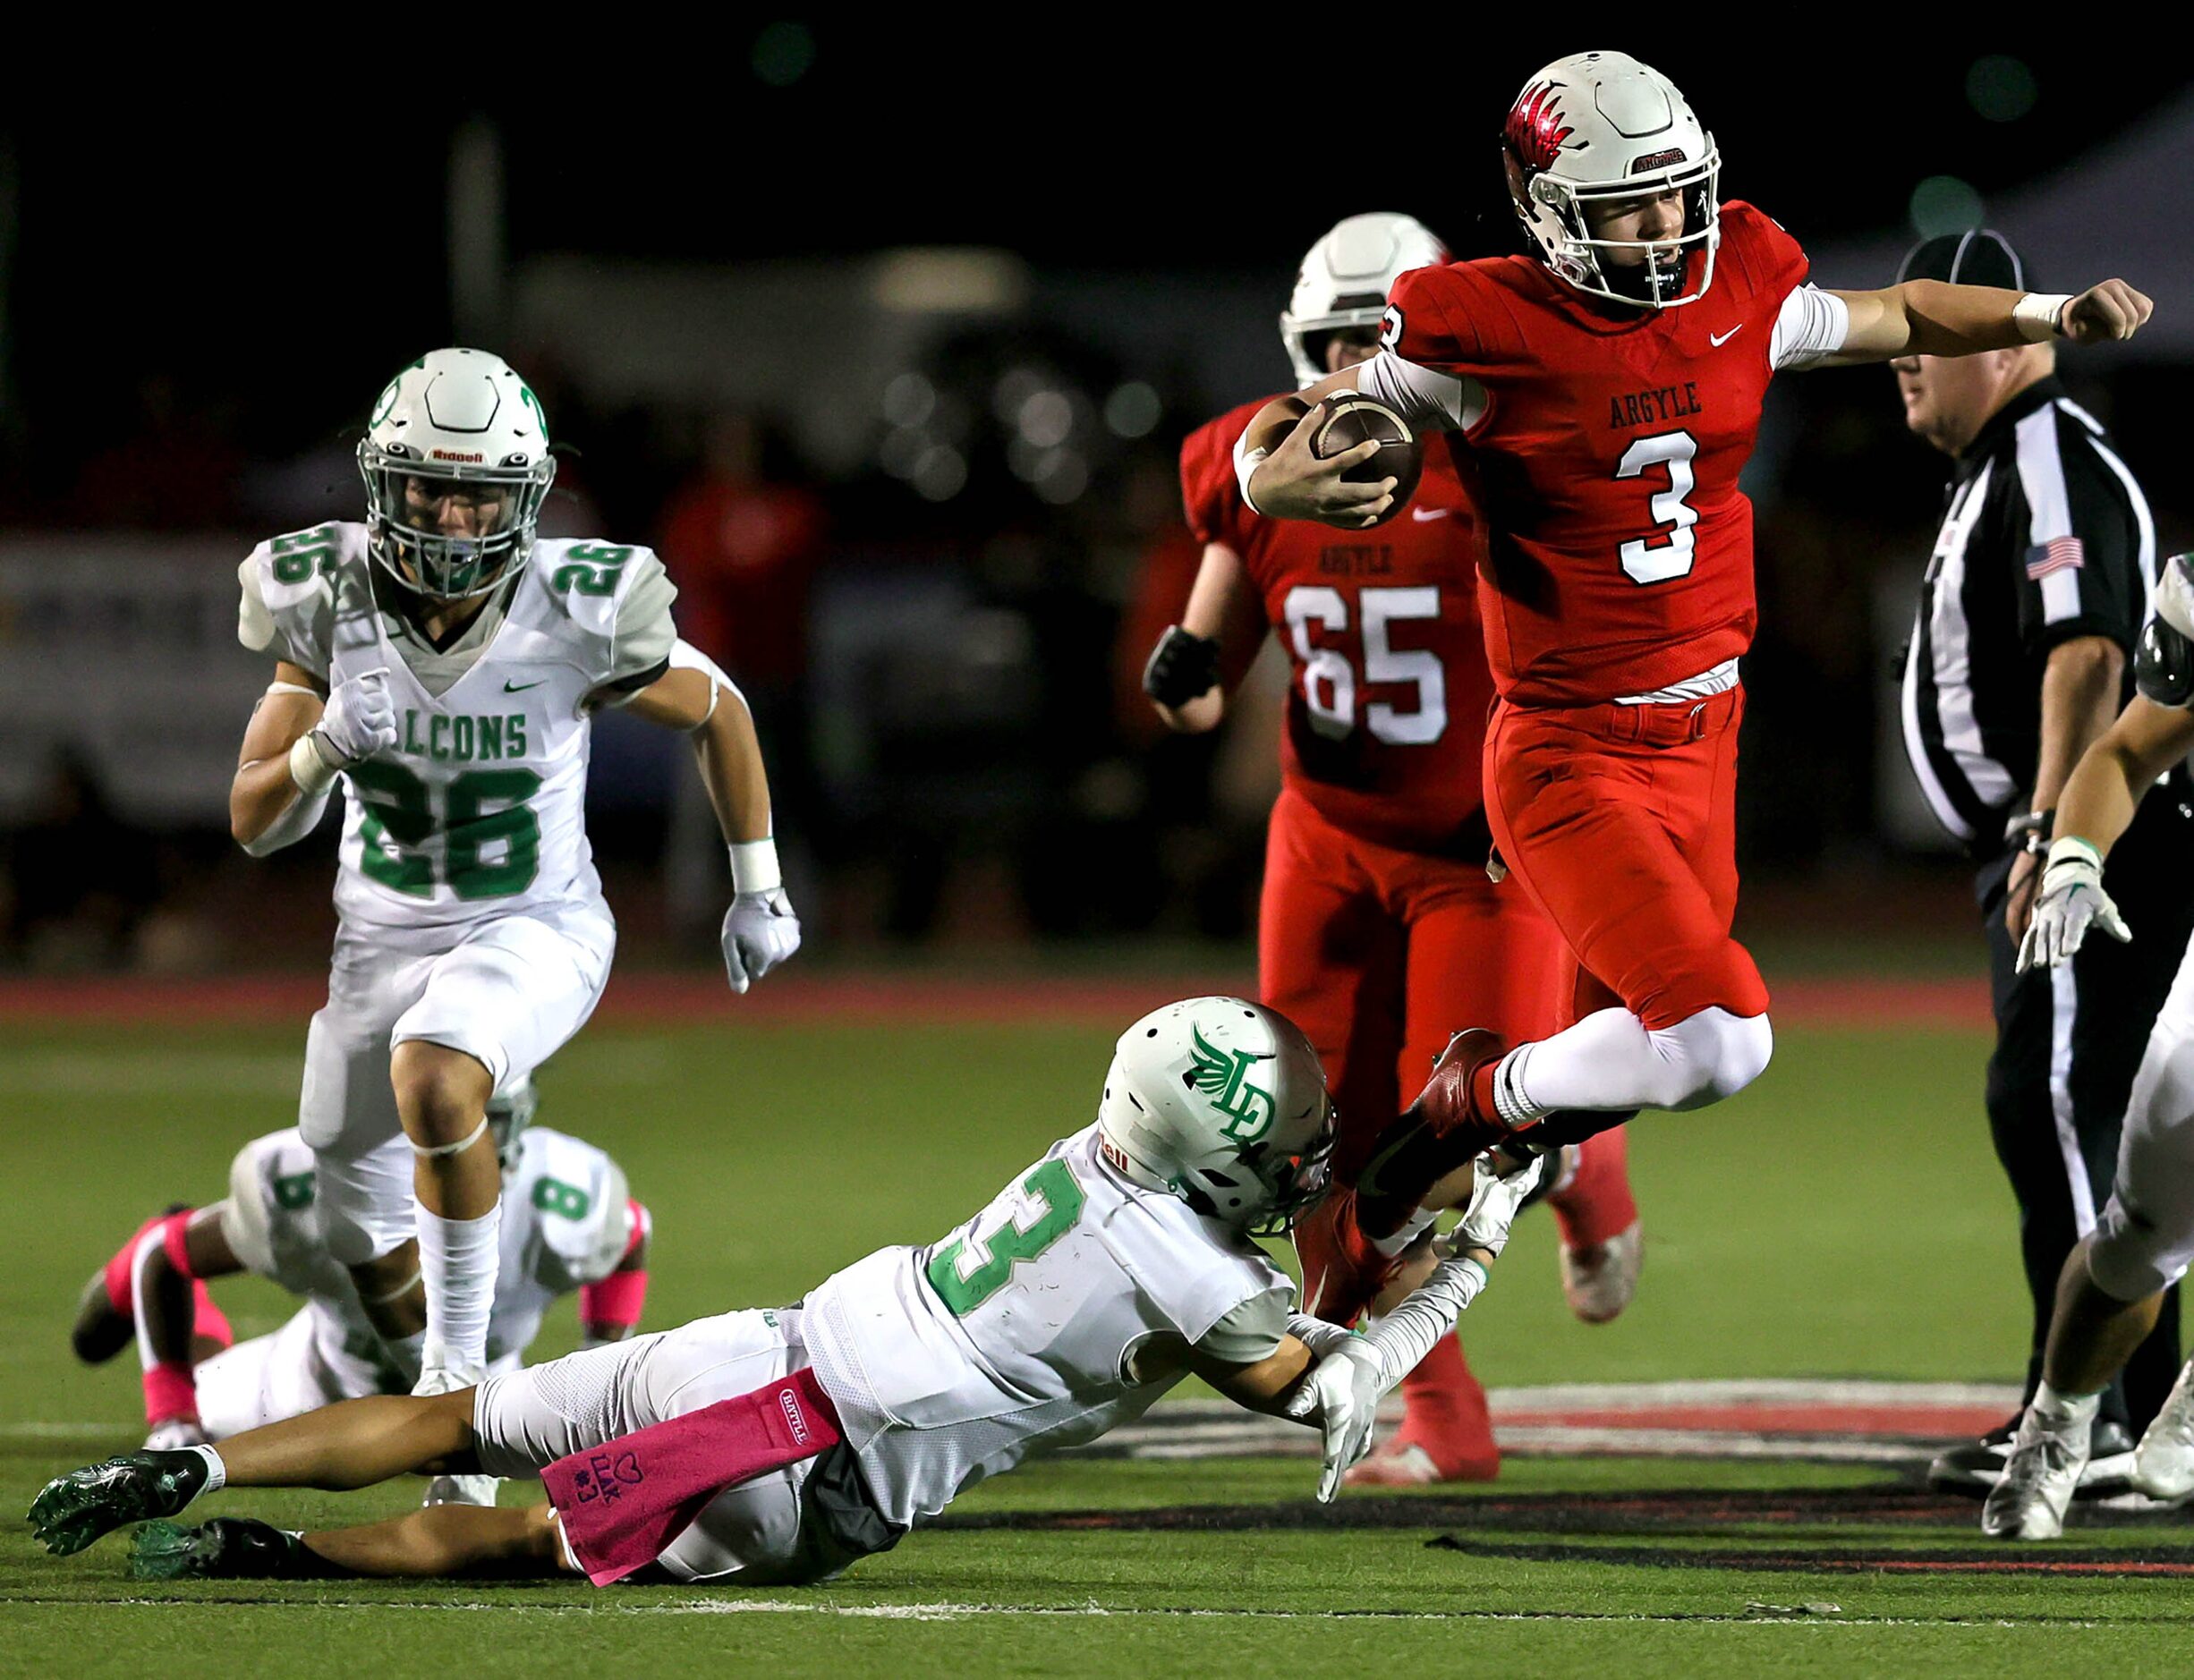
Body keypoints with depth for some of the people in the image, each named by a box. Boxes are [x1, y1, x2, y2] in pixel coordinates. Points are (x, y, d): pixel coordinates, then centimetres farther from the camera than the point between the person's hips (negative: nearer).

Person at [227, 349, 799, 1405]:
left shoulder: (576, 617, -20)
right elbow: (254, 824, -8)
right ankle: (462, 1399, 43)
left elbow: (716, 713, 0)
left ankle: (459, 1370, -21)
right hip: (384, 933, 4)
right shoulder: (331, 604, -14)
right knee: (368, 1240, 12)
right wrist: (321, 753, -30)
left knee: (433, 1077, -36)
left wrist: (758, 891, 5)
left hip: (536, 929, -4)